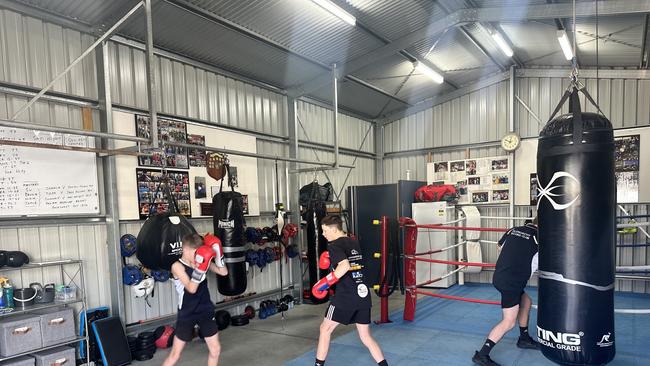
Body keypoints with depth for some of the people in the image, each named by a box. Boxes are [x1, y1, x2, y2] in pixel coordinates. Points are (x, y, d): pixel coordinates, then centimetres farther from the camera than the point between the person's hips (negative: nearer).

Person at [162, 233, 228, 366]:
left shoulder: (202, 261, -1)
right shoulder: (177, 266, -15)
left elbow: (224, 272, -3)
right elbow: (191, 288, -26)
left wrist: (218, 253, -13)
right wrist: (201, 266, -35)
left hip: (205, 312, 5)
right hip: (186, 315, -4)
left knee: (215, 349, 9)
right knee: (175, 355, 7)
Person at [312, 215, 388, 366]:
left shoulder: (334, 245, -10)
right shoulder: (354, 243, 13)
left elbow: (345, 266, -26)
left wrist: (325, 282, -20)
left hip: (346, 296, -7)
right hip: (363, 294, 7)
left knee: (325, 329, 13)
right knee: (366, 336, 17)